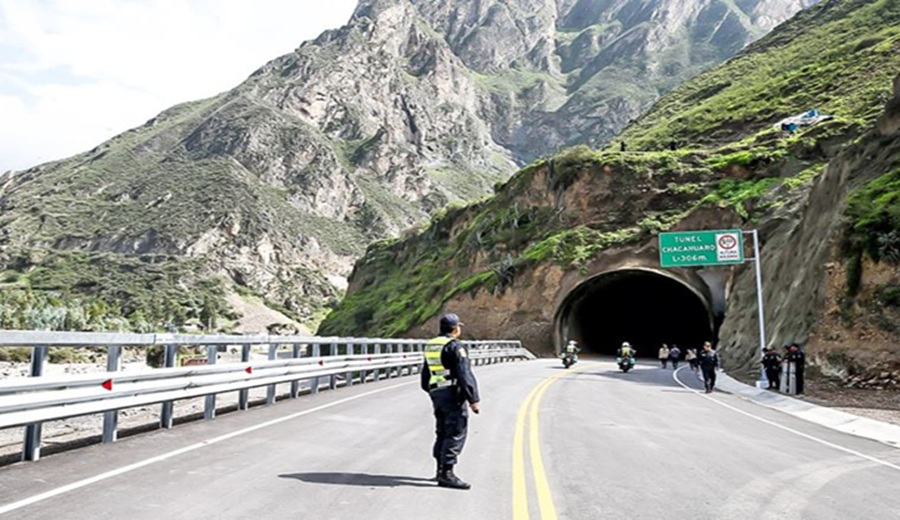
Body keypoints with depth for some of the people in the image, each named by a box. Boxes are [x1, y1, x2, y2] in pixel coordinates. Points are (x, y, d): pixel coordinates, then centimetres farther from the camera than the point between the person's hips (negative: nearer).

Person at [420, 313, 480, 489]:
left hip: (436, 394, 9)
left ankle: (441, 469, 24)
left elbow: (425, 374, 22)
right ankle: (447, 473, -8)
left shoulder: (430, 346, 14)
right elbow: (464, 374, -18)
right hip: (453, 394, -9)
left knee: (442, 432, 17)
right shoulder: (455, 346, -12)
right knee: (456, 433, -6)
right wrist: (473, 399, -16)